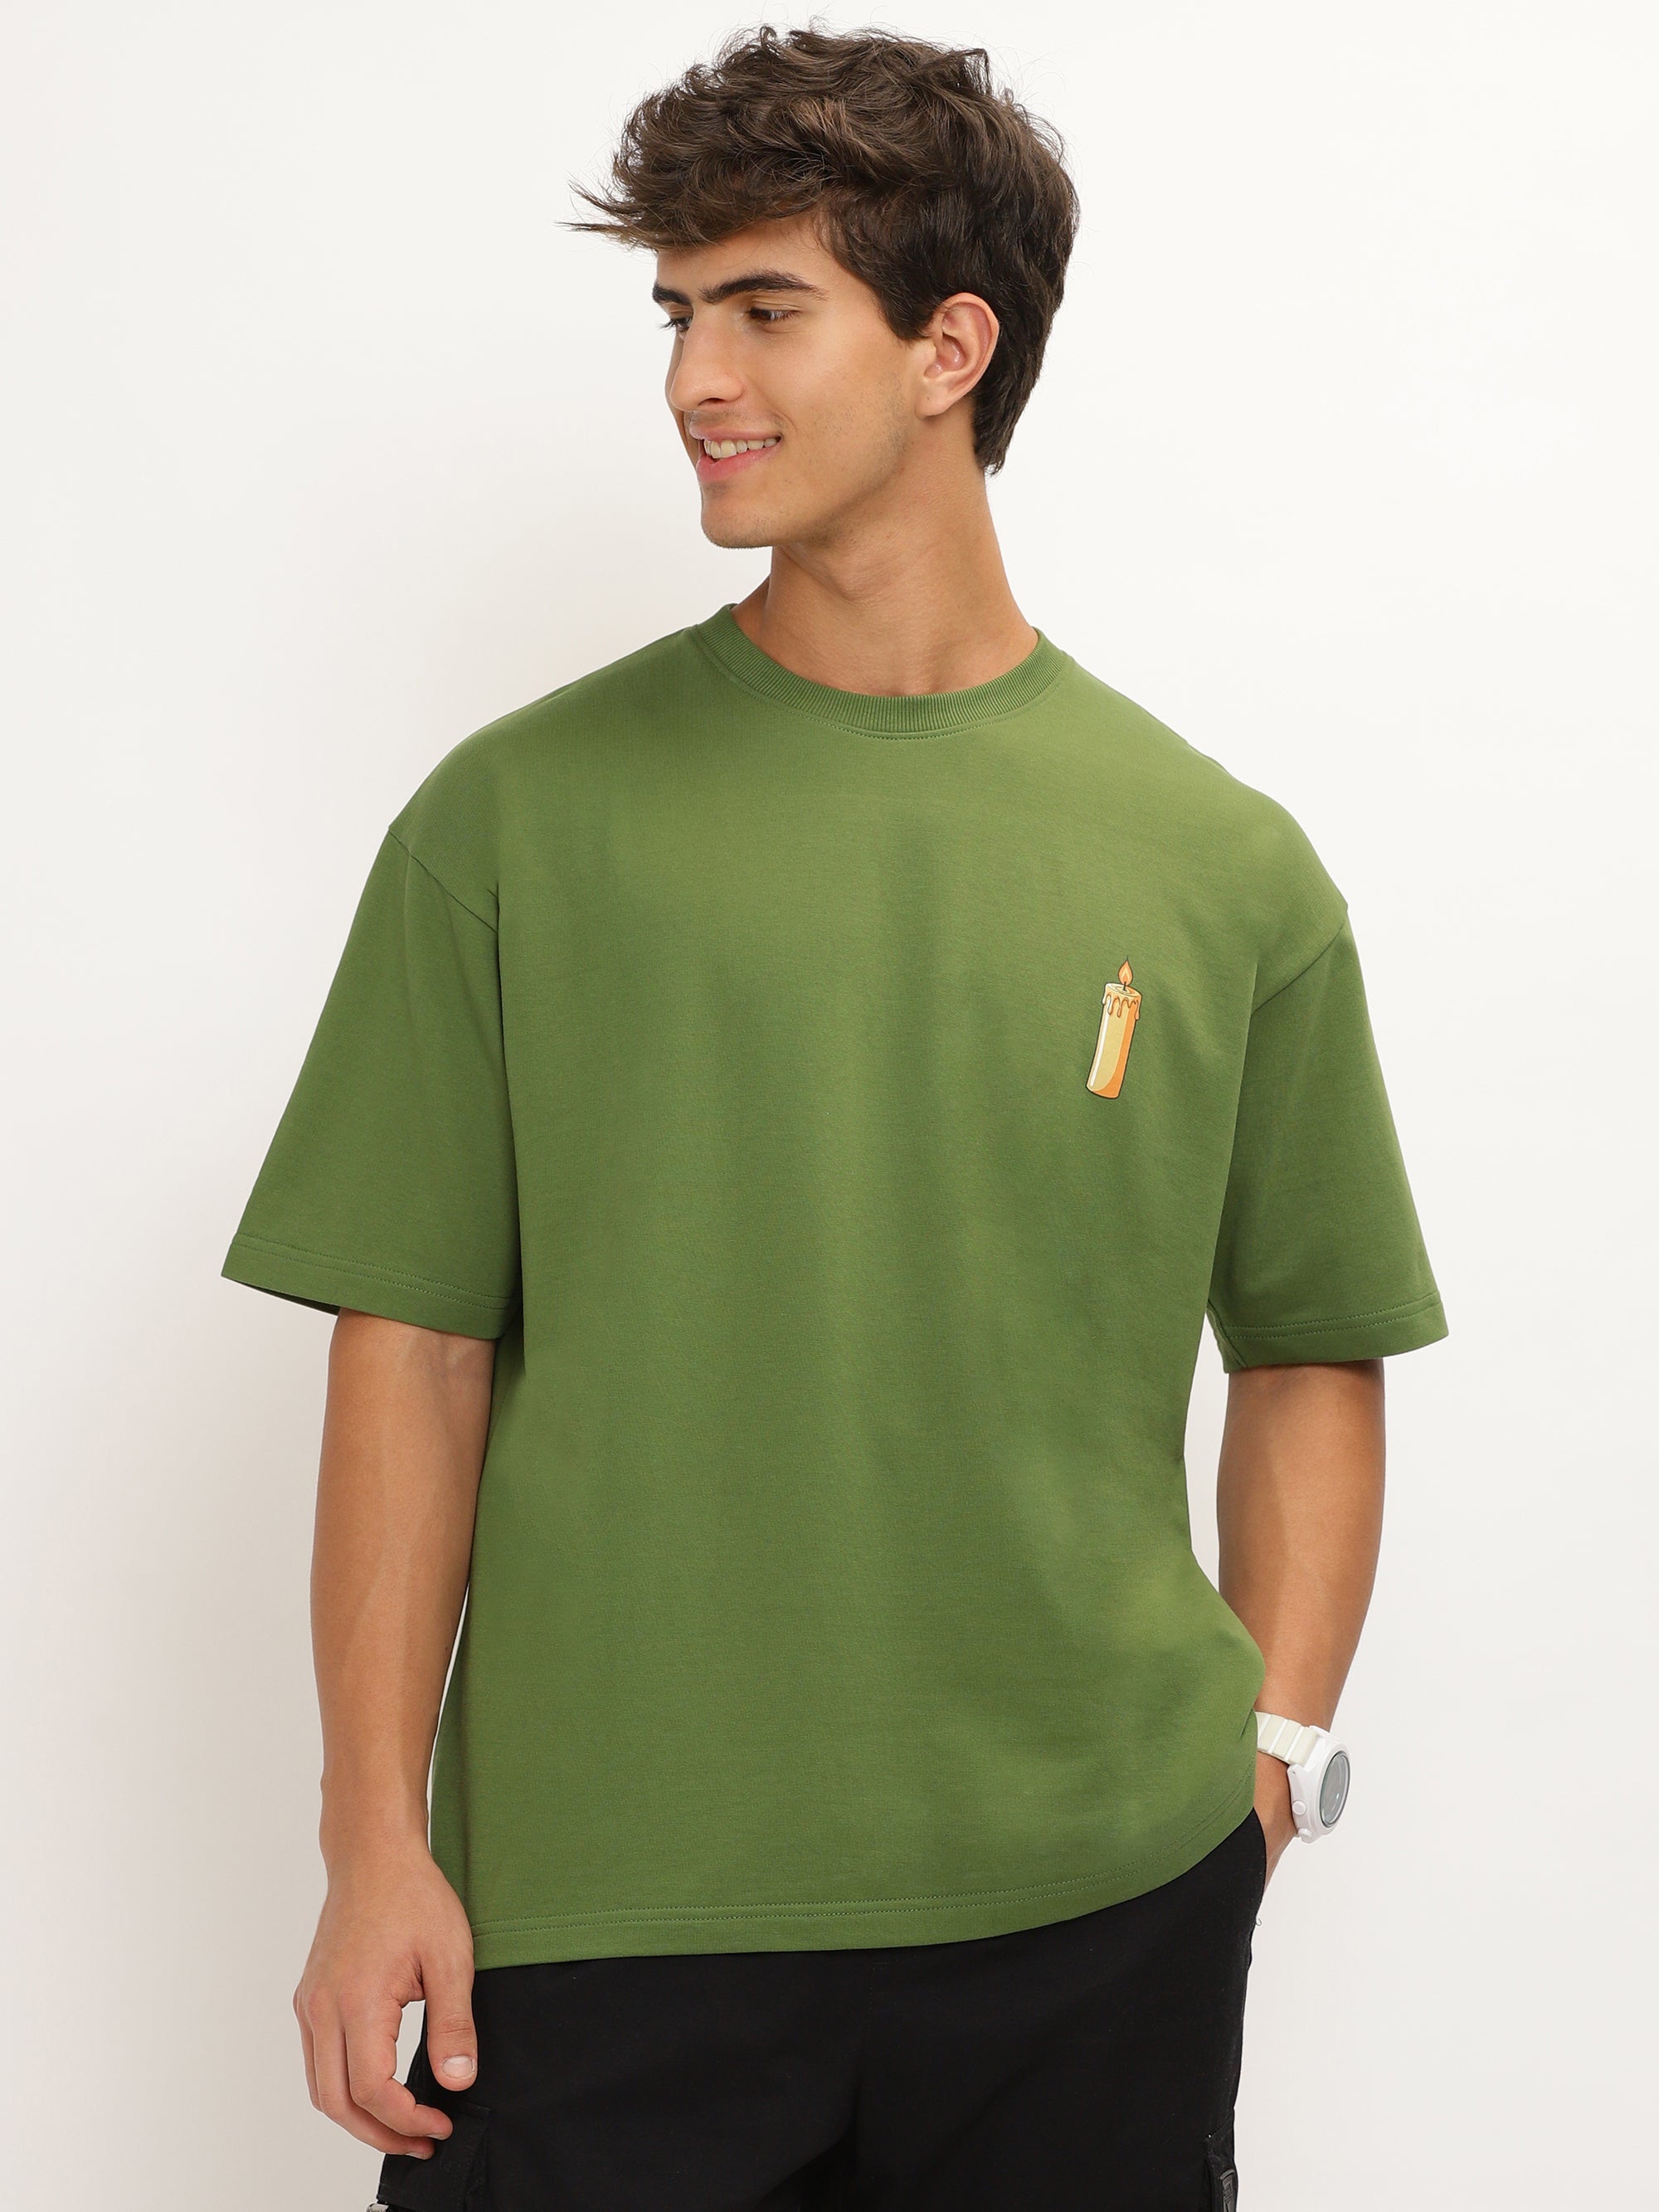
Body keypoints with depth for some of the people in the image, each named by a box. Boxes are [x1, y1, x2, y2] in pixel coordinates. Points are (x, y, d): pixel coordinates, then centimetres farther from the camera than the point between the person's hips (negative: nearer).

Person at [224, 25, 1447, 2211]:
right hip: (593, 1903, 0)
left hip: (1096, 1902, 1)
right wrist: (377, 1837, -4)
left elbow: (1312, 1355, 11)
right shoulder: (518, 820, 0)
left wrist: (1269, 1737, 0)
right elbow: (413, 1342, 0)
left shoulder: (1227, 866, 2)